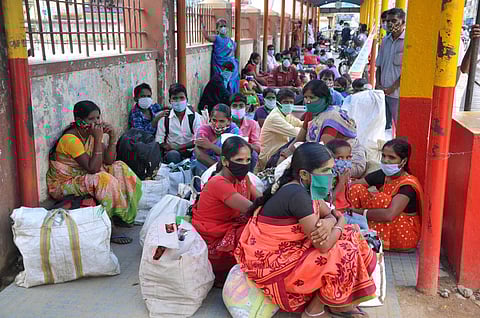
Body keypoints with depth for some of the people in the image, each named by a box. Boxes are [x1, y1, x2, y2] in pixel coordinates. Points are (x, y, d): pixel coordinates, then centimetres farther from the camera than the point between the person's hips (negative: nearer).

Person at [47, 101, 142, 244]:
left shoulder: (90, 134, 1)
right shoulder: (70, 139, -24)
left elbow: (109, 161, -2)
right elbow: (93, 168, -30)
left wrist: (112, 136, -13)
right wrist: (98, 139, -30)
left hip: (83, 176, 9)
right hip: (62, 184, -9)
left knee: (119, 168, -1)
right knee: (105, 180, -30)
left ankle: (123, 215, -1)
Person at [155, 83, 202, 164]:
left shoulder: (195, 116, 4)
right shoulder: (164, 118, 5)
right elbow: (159, 141, 3)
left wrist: (178, 147, -14)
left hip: (190, 152, 1)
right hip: (172, 152, -1)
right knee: (172, 154, -35)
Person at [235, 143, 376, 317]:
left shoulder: (304, 188, 1)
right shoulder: (297, 195, -27)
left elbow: (331, 215, 10)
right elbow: (324, 245, -25)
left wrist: (328, 223, -14)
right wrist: (339, 225, -5)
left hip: (288, 250, 10)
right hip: (274, 265, -10)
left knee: (349, 236, 7)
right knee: (345, 253, -13)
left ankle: (337, 303, 11)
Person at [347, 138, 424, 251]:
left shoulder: (408, 184, -23)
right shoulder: (382, 175, -3)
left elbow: (389, 215, -36)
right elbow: (351, 186, -5)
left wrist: (361, 212, -27)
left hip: (404, 235, -6)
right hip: (385, 227, 6)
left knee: (381, 199, -31)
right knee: (356, 189, -9)